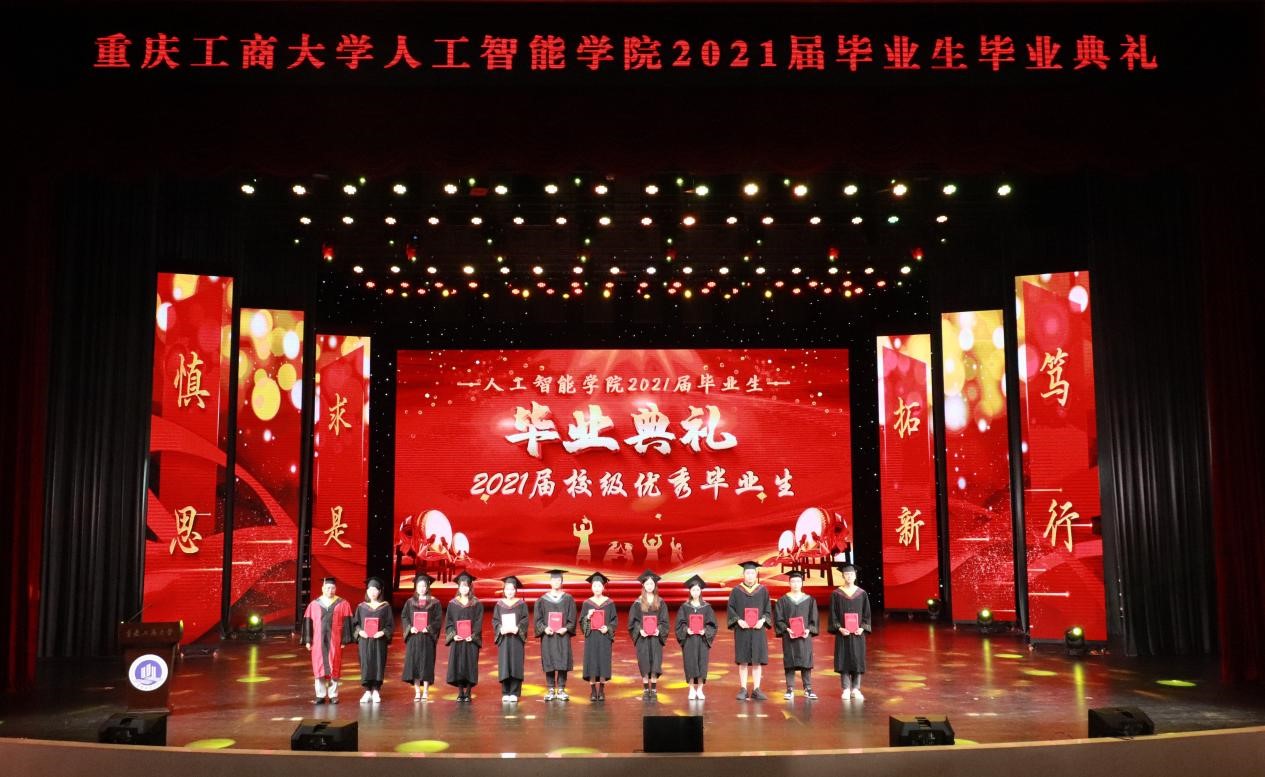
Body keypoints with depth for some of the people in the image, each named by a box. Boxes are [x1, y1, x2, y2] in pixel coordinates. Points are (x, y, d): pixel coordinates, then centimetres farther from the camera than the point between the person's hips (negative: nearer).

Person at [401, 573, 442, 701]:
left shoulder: (434, 602, 2)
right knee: (414, 663, 0)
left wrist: (429, 628, -16)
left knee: (426, 663, -2)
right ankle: (417, 692, 7)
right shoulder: (410, 602, 9)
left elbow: (438, 619, -2)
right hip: (413, 637, 2)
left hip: (427, 637, -2)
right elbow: (404, 617, 6)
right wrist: (410, 628, -11)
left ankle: (425, 692, 4)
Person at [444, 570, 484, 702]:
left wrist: (473, 636, -14)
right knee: (457, 666, -1)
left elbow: (479, 622, -1)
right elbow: (448, 622, 5)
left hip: (471, 640, -1)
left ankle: (468, 693, 4)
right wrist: (453, 635, -10)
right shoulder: (452, 604, 8)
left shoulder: (477, 604, 3)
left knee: (470, 666, -2)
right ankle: (460, 693, 6)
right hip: (456, 640, 1)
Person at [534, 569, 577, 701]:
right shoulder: (542, 600, 5)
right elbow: (538, 618, 4)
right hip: (547, 635, 0)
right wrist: (544, 628, -14)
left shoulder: (568, 599, 5)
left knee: (563, 663, -2)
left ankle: (561, 690, 6)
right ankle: (550, 690, 8)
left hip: (563, 635, 0)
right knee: (549, 663, 1)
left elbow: (572, 618, 3)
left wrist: (566, 628, -13)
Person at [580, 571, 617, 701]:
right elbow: (581, 621, 5)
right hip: (591, 637, 0)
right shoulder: (587, 603, 4)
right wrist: (588, 616, -15)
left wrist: (607, 628, -14)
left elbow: (614, 620, 4)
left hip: (605, 637, 0)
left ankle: (602, 691, 8)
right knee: (591, 663, -2)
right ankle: (593, 691, 6)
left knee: (603, 663, -1)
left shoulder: (610, 603, 3)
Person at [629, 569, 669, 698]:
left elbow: (664, 620, 4)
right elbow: (633, 620, 1)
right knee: (644, 664, 1)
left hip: (656, 637, 0)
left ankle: (654, 690, 4)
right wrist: (640, 630, -14)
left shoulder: (660, 602, 5)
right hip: (642, 637, 0)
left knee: (655, 663, -2)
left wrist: (659, 630, -13)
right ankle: (646, 690, 8)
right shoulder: (638, 603, 2)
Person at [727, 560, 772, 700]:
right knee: (743, 661, 1)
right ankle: (743, 690, 5)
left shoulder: (763, 590, 6)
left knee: (757, 661, 1)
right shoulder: (736, 591, 3)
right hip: (742, 630, -1)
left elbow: (768, 609, 7)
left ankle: (756, 690, 6)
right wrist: (738, 621, -13)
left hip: (758, 630, 1)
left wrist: (762, 620, -10)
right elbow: (730, 609, 2)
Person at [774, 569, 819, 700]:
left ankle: (807, 689, 8)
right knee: (790, 663, 0)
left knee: (806, 662, 2)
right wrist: (786, 629, -14)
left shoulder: (809, 600, 7)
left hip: (805, 636, 1)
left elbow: (813, 619, 6)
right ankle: (790, 690, 4)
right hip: (789, 636, -1)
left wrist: (808, 630, -10)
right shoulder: (783, 600, 3)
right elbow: (778, 619, 0)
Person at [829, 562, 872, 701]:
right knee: (844, 660, 0)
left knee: (857, 660, 3)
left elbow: (867, 614, 5)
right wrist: (839, 628, -14)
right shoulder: (836, 594, 0)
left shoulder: (862, 594, 4)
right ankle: (846, 689, 6)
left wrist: (862, 628, -9)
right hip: (843, 633, -1)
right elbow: (833, 614, -1)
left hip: (858, 633, 1)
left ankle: (855, 689, 11)